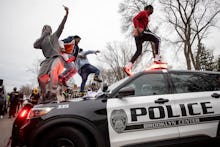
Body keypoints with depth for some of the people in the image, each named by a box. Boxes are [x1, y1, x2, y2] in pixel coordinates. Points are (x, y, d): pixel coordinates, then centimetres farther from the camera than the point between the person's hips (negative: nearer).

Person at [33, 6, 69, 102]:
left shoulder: (54, 36, 19)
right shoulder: (41, 41, 26)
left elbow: (61, 26, 6)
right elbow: (35, 45, 3)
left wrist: (66, 14, -6)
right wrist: (43, 35, 1)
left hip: (57, 57, -5)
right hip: (47, 60, 5)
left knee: (53, 70, -35)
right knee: (40, 78, -4)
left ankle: (52, 93, -43)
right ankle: (44, 97, 11)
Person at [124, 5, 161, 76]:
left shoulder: (146, 16, 32)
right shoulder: (144, 12, 6)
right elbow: (135, 19, -10)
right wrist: (138, 28, -22)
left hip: (139, 34, 9)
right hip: (141, 32, -9)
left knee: (138, 51, 5)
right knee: (157, 39, -9)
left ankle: (128, 66, -4)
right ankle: (157, 59, -19)